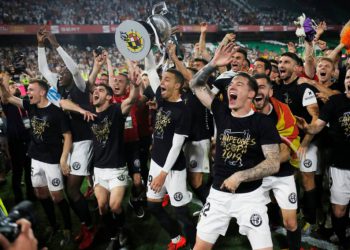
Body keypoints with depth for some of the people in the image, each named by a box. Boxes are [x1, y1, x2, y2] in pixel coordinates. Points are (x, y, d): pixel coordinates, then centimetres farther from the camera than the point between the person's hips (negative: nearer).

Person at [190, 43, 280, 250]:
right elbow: (196, 85, 4)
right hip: (218, 193, 3)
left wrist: (239, 176, -19)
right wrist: (213, 64, -12)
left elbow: (274, 163, -12)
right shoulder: (222, 113, 1)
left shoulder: (263, 123, -9)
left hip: (250, 195, -3)